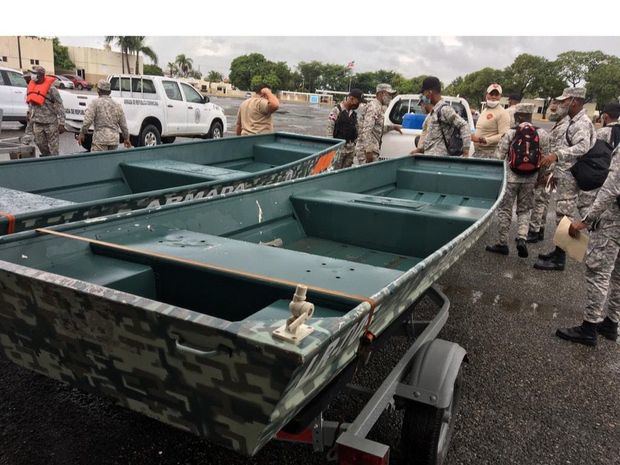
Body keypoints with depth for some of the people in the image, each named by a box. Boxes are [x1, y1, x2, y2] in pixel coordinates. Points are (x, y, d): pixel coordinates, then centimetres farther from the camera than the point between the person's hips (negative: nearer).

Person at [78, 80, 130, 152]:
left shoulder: (95, 103, -2)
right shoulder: (117, 106, 13)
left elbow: (87, 120, -11)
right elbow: (123, 125, 17)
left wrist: (82, 133, 0)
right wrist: (126, 138, 28)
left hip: (100, 139, -5)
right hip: (114, 140, 5)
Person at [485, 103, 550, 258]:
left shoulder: (510, 133, -10)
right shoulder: (542, 134, -3)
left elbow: (499, 157, -8)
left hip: (510, 177, -3)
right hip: (530, 178, 3)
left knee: (505, 210, 9)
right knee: (524, 210, 16)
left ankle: (503, 243, 14)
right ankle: (521, 238, -2)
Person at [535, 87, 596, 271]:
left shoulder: (582, 123, -15)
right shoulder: (575, 122, 18)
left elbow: (582, 148, -31)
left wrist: (556, 154, -39)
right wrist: (555, 172, 24)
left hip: (570, 178, -10)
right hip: (566, 176, 10)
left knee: (564, 217, -7)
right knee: (563, 216, 15)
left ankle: (559, 260, -2)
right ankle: (558, 252, 24)